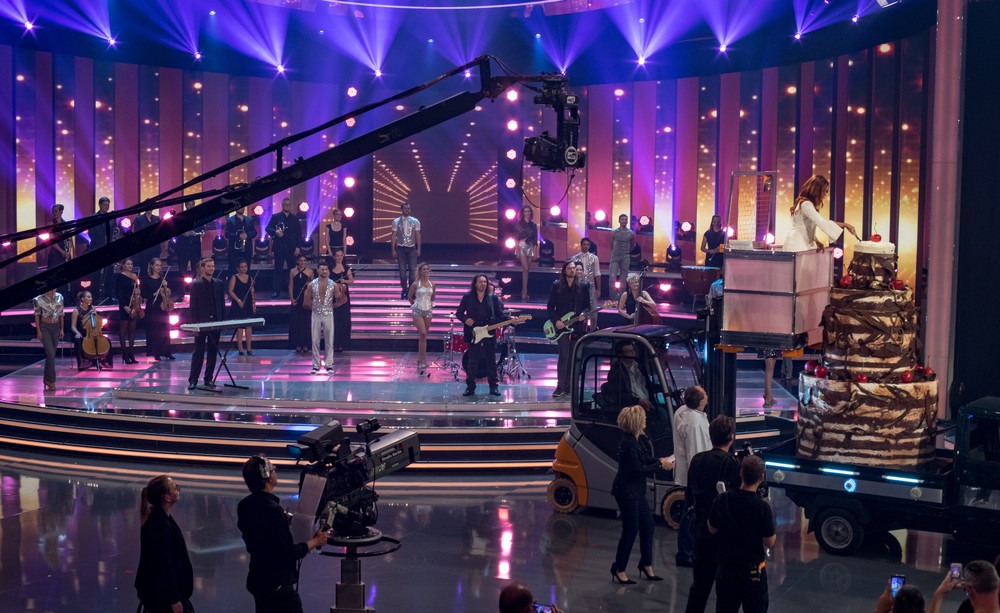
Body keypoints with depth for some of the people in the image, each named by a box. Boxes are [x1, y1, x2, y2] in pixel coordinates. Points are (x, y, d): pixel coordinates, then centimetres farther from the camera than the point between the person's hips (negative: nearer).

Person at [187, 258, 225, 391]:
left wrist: (223, 321, 3)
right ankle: (193, 380, 3)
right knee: (198, 352, -1)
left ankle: (209, 378, 14)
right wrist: (194, 324, -11)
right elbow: (193, 306, -5)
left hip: (216, 322, 4)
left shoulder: (219, 283, 9)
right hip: (201, 322, -4)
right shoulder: (196, 284, -3)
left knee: (213, 352, 7)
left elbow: (222, 303, 10)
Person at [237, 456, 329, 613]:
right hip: (278, 585, -9)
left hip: (257, 580, 9)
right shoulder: (273, 510, -25)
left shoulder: (244, 506, 2)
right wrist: (314, 542, -10)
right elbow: (289, 553, -24)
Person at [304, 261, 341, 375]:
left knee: (329, 341, 0)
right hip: (316, 314, 1)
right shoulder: (312, 284, -2)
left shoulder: (333, 284, -4)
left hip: (328, 314, 0)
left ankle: (329, 365, 6)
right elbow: (306, 301, 4)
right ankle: (316, 365, 8)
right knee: (315, 340, 1)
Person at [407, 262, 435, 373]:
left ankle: (420, 360, 16)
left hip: (428, 311, 4)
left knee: (423, 336, 7)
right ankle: (423, 360, -16)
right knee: (423, 334, -17)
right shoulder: (416, 284, -5)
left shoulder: (432, 284, 5)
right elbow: (409, 297, 7)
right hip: (418, 311, -4)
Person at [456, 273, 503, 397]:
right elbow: (459, 312, 7)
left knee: (491, 360, 6)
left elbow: (500, 315, 5)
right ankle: (470, 386, 9)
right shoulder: (467, 297, 3)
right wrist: (465, 319, -12)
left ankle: (494, 386, 14)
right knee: (472, 361, 1)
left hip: (489, 334, 1)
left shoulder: (493, 298, 6)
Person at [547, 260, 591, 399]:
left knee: (572, 357, 4)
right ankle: (560, 387, -12)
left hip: (577, 326, 2)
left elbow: (587, 306, 9)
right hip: (561, 326, -2)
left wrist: (583, 314, -12)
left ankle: (568, 387, 11)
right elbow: (550, 306, 3)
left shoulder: (583, 286, 7)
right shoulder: (557, 286, 3)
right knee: (564, 355, -13)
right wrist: (556, 321, -9)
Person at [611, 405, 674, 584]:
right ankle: (619, 569, 11)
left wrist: (660, 461, -1)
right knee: (630, 530, -1)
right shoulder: (628, 443, -23)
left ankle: (646, 565, 25)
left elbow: (645, 459, 14)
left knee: (647, 526, 12)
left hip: (637, 491, 9)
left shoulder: (636, 440, 6)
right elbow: (638, 469, -22)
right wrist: (660, 465, -14)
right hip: (626, 492, -9)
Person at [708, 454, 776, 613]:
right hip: (752, 570, -3)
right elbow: (769, 542, -12)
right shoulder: (762, 507, -19)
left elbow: (712, 529, 4)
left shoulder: (722, 499, -8)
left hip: (726, 567, 4)